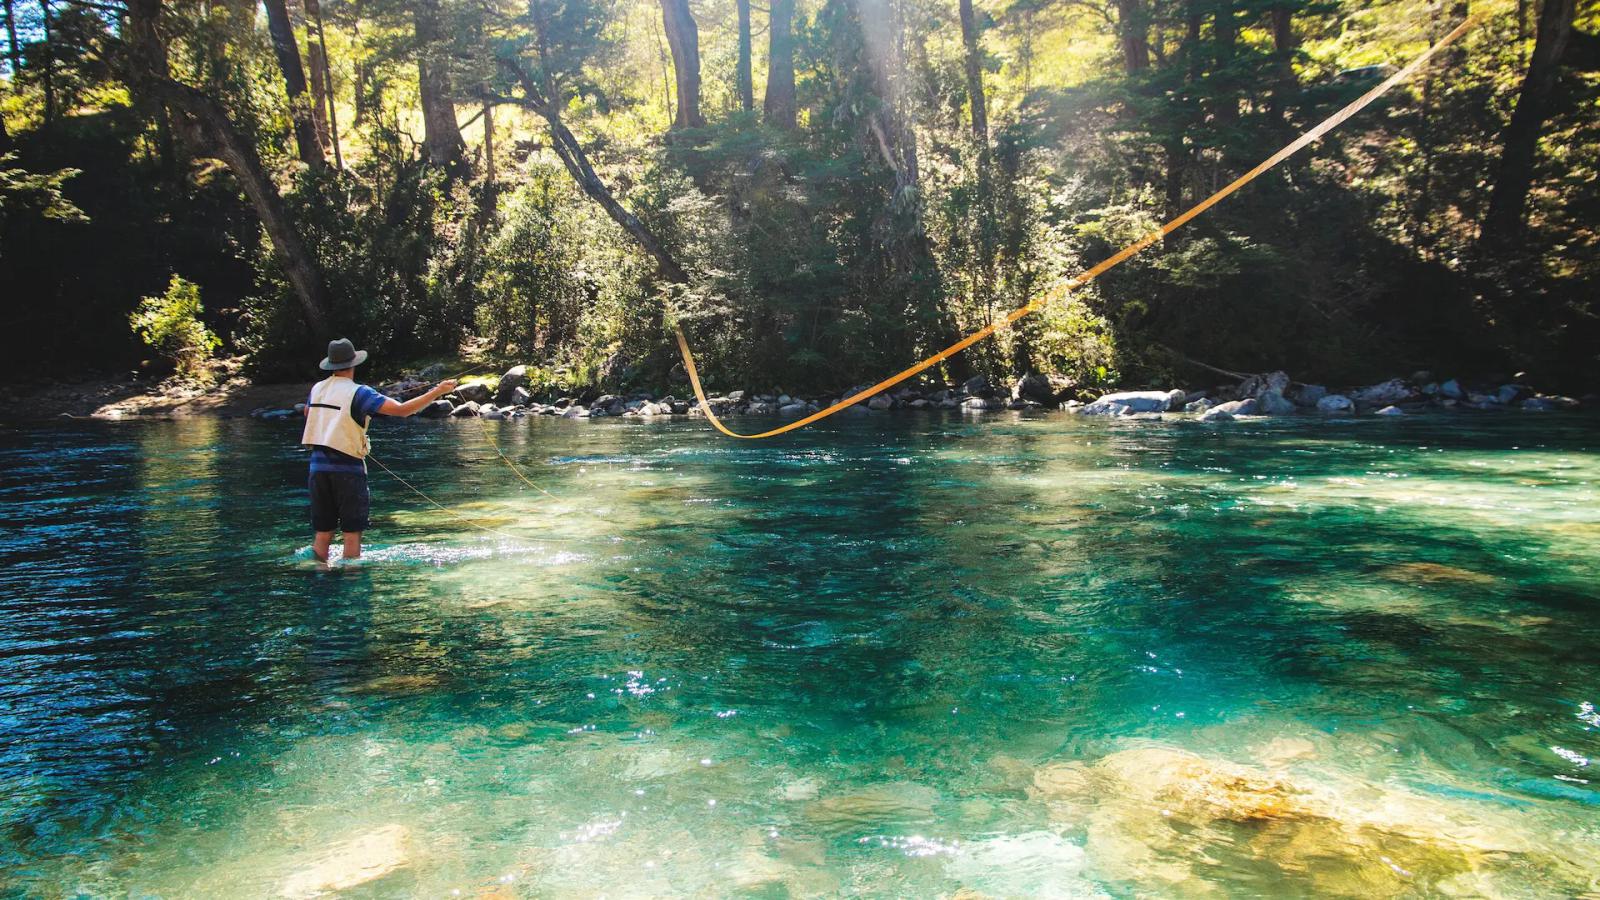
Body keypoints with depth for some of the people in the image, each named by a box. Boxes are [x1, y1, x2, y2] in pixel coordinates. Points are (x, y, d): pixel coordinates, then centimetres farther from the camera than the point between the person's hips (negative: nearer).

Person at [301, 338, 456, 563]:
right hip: (347, 468, -6)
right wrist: (438, 392, -13)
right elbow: (402, 409, -18)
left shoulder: (317, 388, 8)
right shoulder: (358, 393, -10)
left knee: (323, 533, 11)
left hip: (318, 466, 6)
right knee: (352, 533, 2)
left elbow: (307, 413, 31)